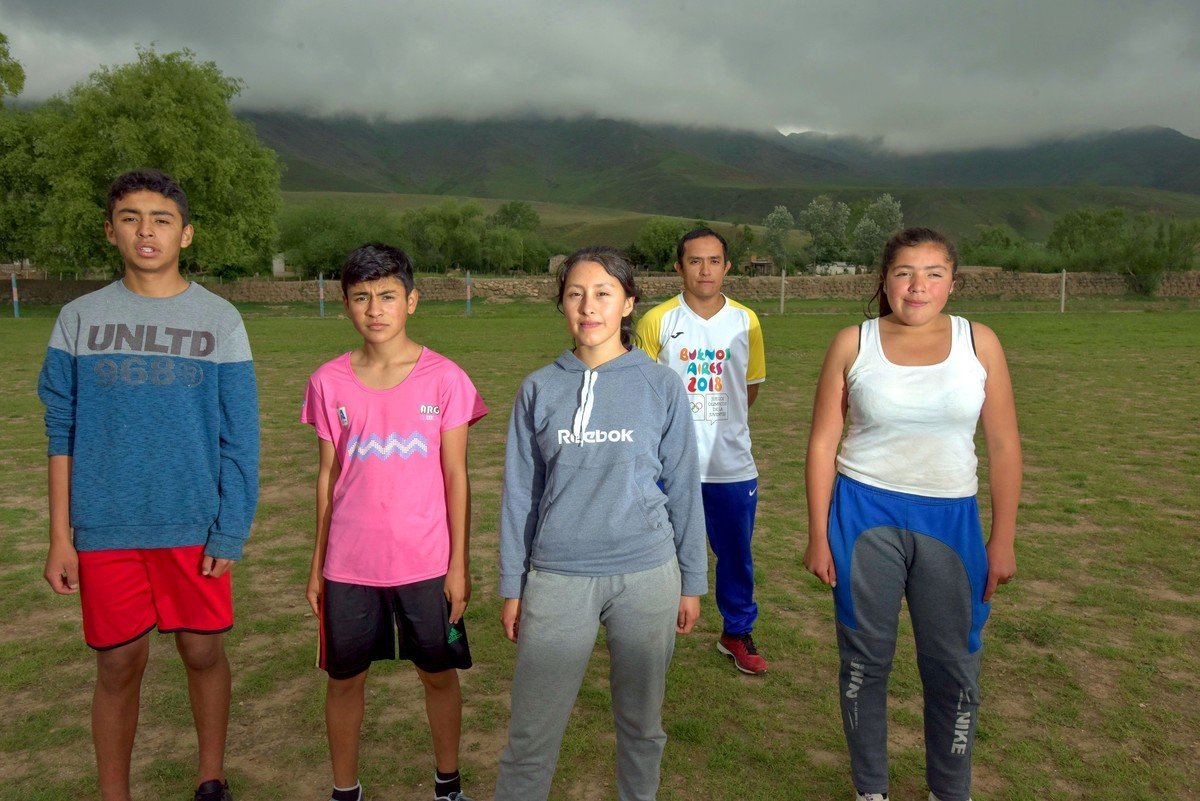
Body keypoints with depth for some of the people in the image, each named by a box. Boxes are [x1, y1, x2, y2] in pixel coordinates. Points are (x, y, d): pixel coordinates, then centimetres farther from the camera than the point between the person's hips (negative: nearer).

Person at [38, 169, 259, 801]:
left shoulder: (220, 321, -2)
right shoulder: (79, 319, 2)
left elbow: (239, 440, -2)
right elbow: (62, 435, 4)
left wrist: (229, 532, -8)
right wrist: (60, 538, 1)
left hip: (194, 527, 0)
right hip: (106, 531, 1)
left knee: (203, 653, 11)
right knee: (119, 665, 9)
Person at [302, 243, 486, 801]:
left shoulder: (444, 378, -7)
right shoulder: (329, 382, -1)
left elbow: (455, 477, -4)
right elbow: (327, 475, 5)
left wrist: (459, 564, -4)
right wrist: (317, 564, 7)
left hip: (427, 561, -1)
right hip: (349, 564, 2)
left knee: (439, 673, 13)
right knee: (345, 679, 13)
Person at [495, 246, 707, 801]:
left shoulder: (661, 387, -2)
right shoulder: (539, 389, 0)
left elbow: (682, 489, 4)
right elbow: (519, 494, 5)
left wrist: (692, 582, 6)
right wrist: (512, 587, 6)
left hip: (647, 577, 0)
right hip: (558, 579, 0)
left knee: (641, 723, 17)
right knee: (531, 734, 6)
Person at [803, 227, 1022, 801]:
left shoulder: (979, 343, 0)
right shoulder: (853, 344, -3)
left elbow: (1003, 445, 3)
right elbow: (823, 442, -1)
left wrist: (1003, 539, 2)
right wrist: (818, 534, -2)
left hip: (951, 518, 1)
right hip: (865, 516, -1)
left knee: (953, 664, 9)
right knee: (865, 658, 10)